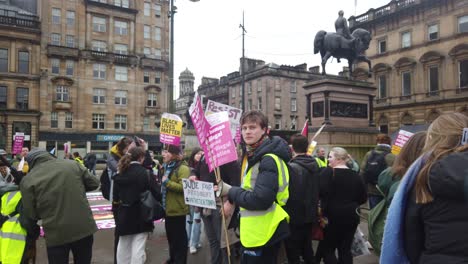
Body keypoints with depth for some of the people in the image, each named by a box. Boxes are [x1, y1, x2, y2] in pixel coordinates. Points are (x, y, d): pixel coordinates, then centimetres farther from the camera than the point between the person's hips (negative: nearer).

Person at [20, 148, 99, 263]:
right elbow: (94, 183, 7)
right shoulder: (72, 164, 1)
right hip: (84, 227, 2)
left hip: (56, 233, -2)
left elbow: (31, 214, -2)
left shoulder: (28, 179, -4)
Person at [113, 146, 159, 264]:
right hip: (141, 215, -5)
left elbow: (116, 195, 7)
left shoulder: (121, 173, 1)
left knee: (123, 246, 20)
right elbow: (154, 193, -16)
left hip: (124, 214, 5)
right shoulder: (145, 172, -13)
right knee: (138, 247, 2)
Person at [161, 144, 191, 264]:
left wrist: (167, 182, -26)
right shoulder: (167, 167, 13)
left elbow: (183, 187, -27)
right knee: (170, 235, 20)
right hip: (168, 208, 10)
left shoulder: (183, 168, -16)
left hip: (177, 209, -10)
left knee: (179, 236, 3)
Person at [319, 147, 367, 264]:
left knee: (327, 249, 7)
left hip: (333, 216, -5)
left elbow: (320, 192, -22)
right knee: (345, 249, 14)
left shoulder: (328, 172, -11)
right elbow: (363, 198, 10)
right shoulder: (355, 175, 5)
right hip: (351, 216, 5)